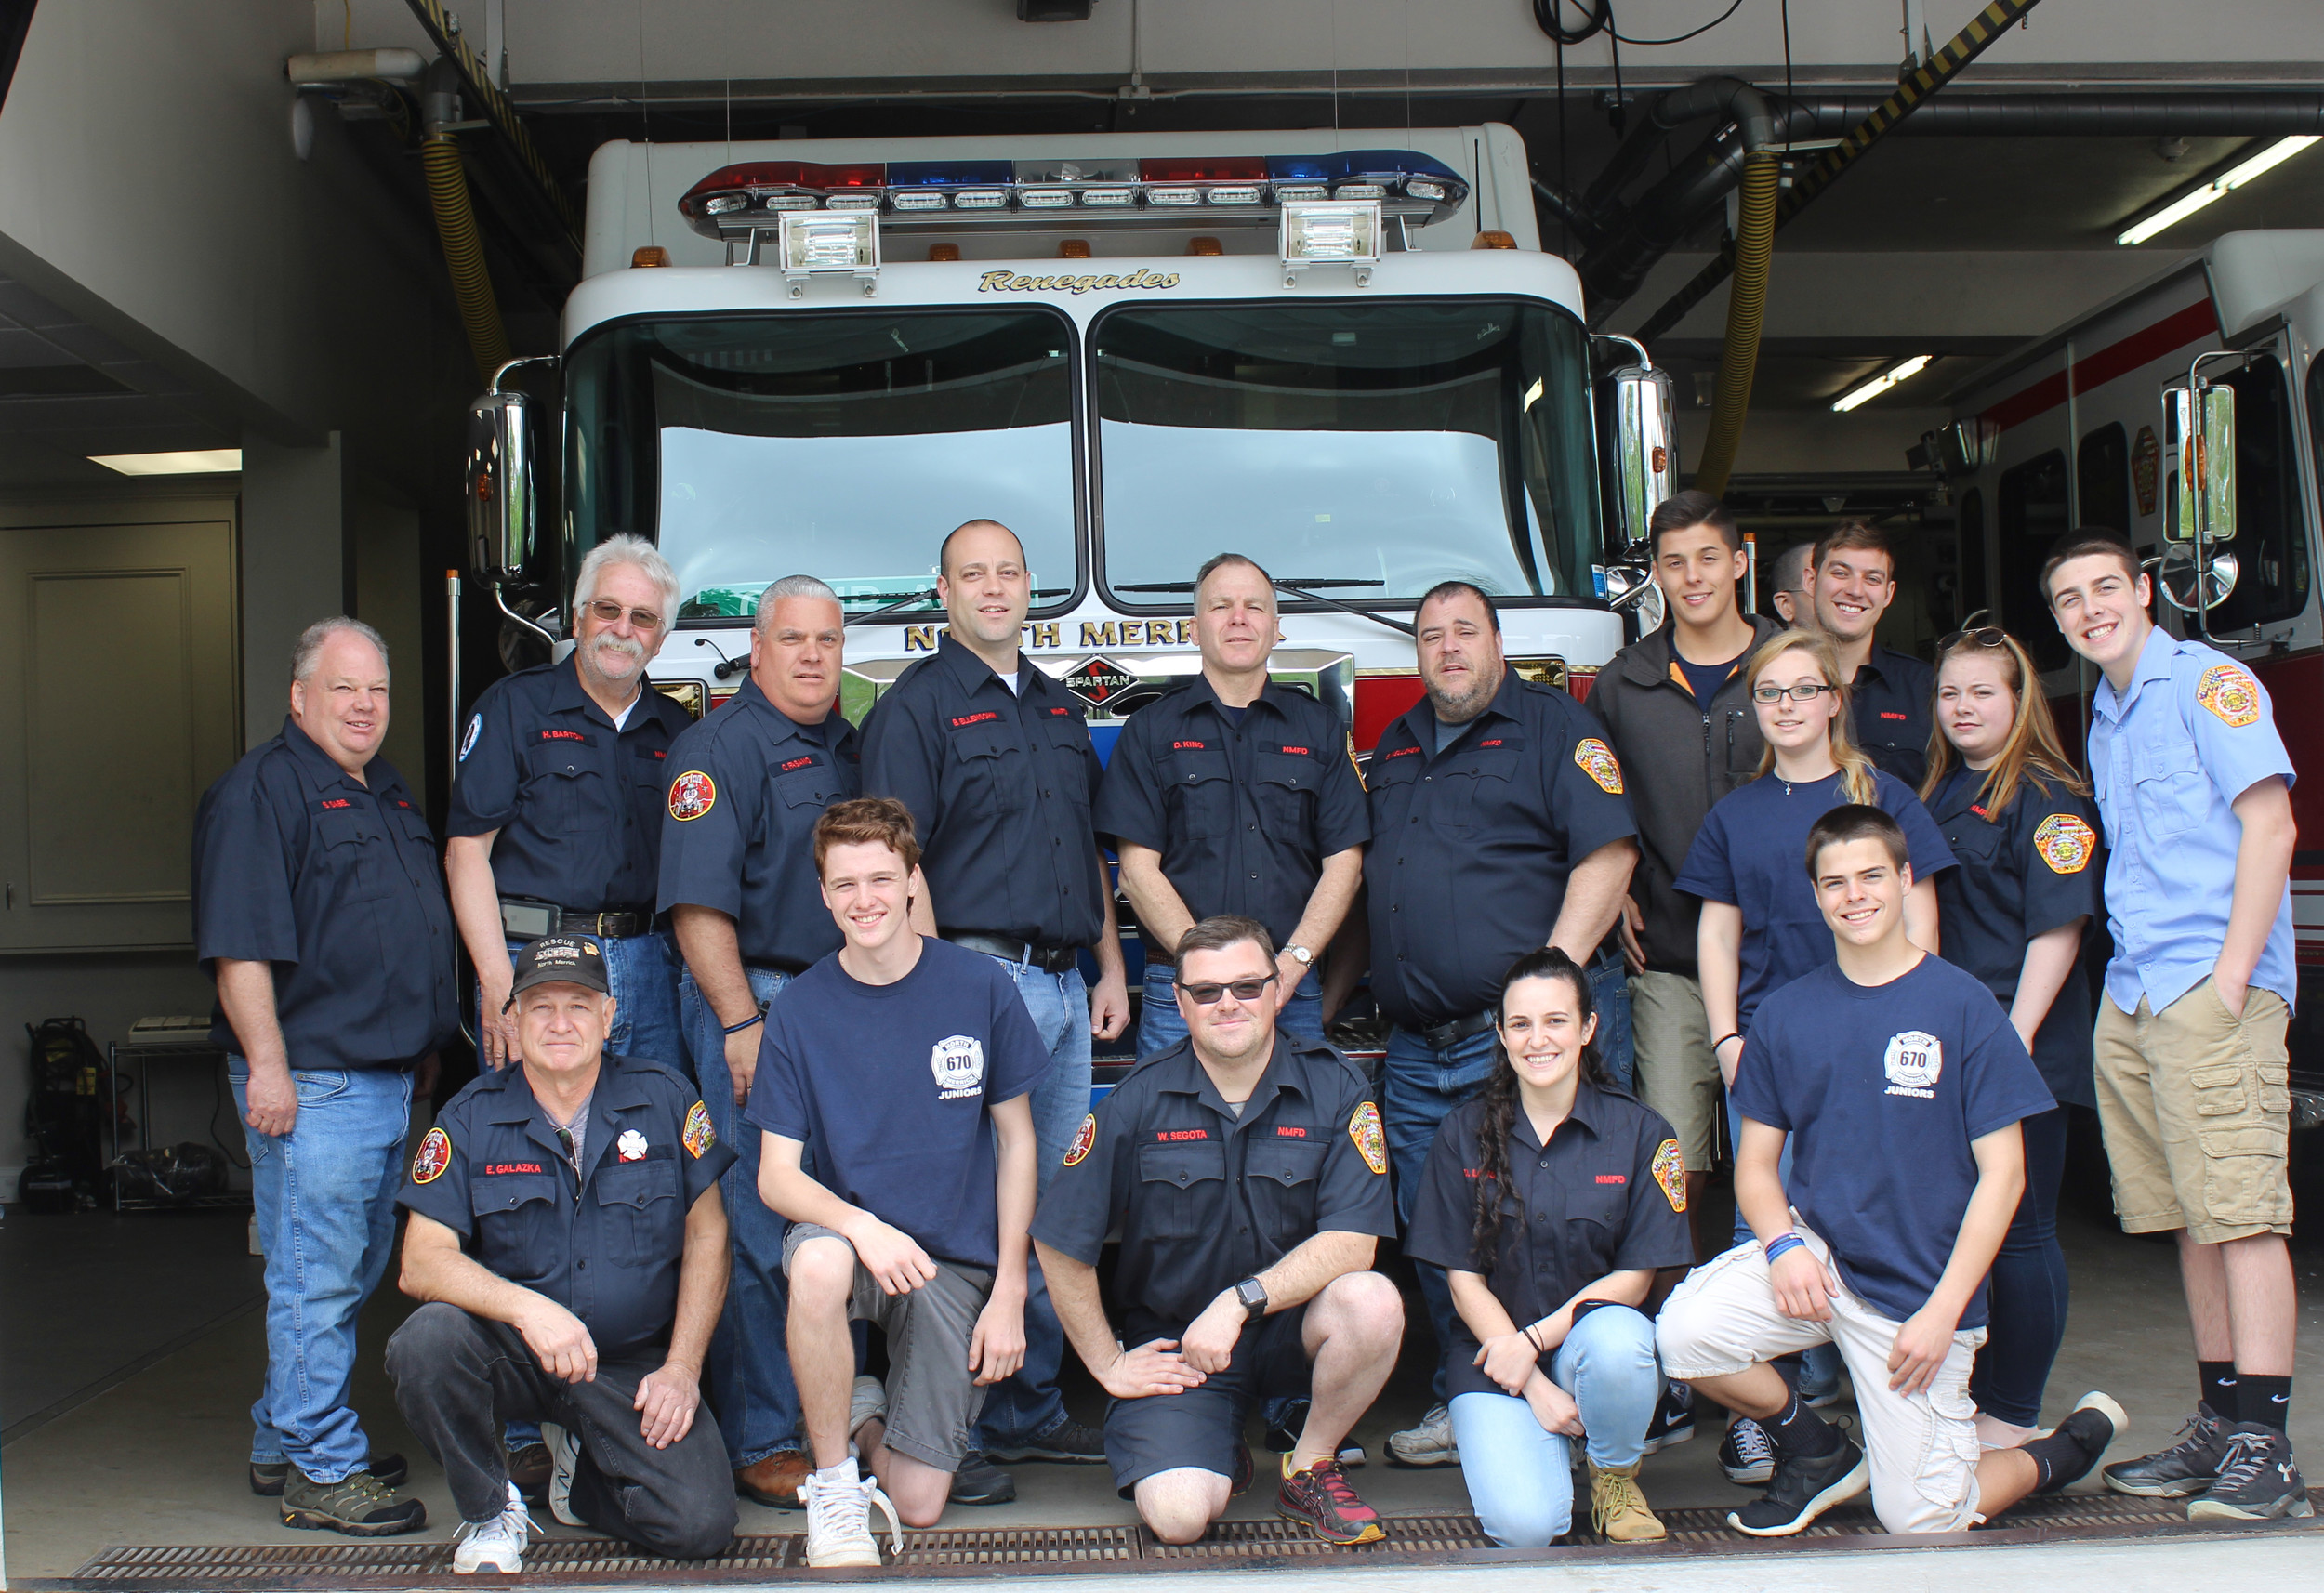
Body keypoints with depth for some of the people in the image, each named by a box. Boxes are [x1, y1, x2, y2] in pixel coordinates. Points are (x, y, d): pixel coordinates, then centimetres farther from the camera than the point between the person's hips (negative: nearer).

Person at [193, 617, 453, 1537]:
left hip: (389, 1077, 9)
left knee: (354, 1274, 15)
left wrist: (427, 1046, 26)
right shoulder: (261, 790, -10)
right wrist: (266, 1064, -21)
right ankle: (319, 1472, 3)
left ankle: (285, 1443, 28)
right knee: (317, 1278, -5)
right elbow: (240, 944, -17)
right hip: (311, 1081, -9)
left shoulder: (387, 792, 19)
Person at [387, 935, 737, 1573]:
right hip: (513, 1356, 0)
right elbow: (422, 1262, -11)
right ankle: (491, 1511, -4)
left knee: (700, 1525, -19)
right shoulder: (470, 1118, -2)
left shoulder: (665, 1098, -1)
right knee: (427, 1338, -33)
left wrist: (682, 1367, -6)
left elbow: (706, 1234, 3)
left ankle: (580, 1465, 16)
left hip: (634, 1367, 0)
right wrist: (525, 1307, -29)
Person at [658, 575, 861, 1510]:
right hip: (755, 1000, -7)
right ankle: (759, 1445, 1)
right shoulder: (722, 747, -6)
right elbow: (697, 899, -14)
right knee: (758, 1233, -6)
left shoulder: (851, 749, 18)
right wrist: (740, 1025, -18)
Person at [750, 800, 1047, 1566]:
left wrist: (1010, 1289, -4)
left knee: (918, 1504, -7)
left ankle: (870, 1413, 29)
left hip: (956, 1259, 0)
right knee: (818, 1263, -38)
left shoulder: (980, 987, -5)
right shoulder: (800, 1009, -5)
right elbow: (777, 1174, -6)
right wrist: (861, 1225, -27)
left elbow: (1016, 1142, 2)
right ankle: (834, 1483, -14)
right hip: (847, 1228, 0)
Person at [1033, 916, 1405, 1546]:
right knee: (1179, 1517, -23)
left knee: (1373, 1301, -32)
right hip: (1171, 1340, -1)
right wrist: (1108, 1364, 0)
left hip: (1291, 1323, 1)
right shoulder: (1139, 1101, -9)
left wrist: (1240, 1300, -24)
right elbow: (1059, 1243, -3)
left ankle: (1311, 1468, -3)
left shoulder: (1335, 1087, -7)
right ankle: (1223, 1458, 17)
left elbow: (1353, 1241, -15)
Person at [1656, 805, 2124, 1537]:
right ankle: (1817, 1452, 6)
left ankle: (2063, 1451, 28)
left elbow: (2002, 1174, -7)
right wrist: (1782, 1243, -14)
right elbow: (1756, 1160, 7)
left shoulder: (1963, 1007, -7)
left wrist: (1943, 1311, -14)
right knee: (1686, 1330, -25)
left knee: (1918, 1521, -4)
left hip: (1919, 1286, -3)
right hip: (1814, 1249, 3)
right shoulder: (1785, 1014, 3)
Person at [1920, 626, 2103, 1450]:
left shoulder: (2048, 797, -8)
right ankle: (1966, 1397, 23)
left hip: (2022, 1046, -7)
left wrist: (2017, 1040, -20)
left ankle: (2013, 1418, 10)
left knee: (2020, 1230, 0)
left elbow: (2058, 926, -14)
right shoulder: (1939, 796, 14)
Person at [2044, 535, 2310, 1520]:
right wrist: (2138, 971, 12)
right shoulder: (2102, 718, 21)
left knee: (2240, 1211, -9)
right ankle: (2220, 1426, 15)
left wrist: (2233, 972, -15)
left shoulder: (2204, 681, -2)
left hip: (2211, 988, -8)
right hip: (2131, 997, 8)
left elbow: (2270, 822, -10)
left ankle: (2264, 1450, -8)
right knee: (2191, 1219, 9)